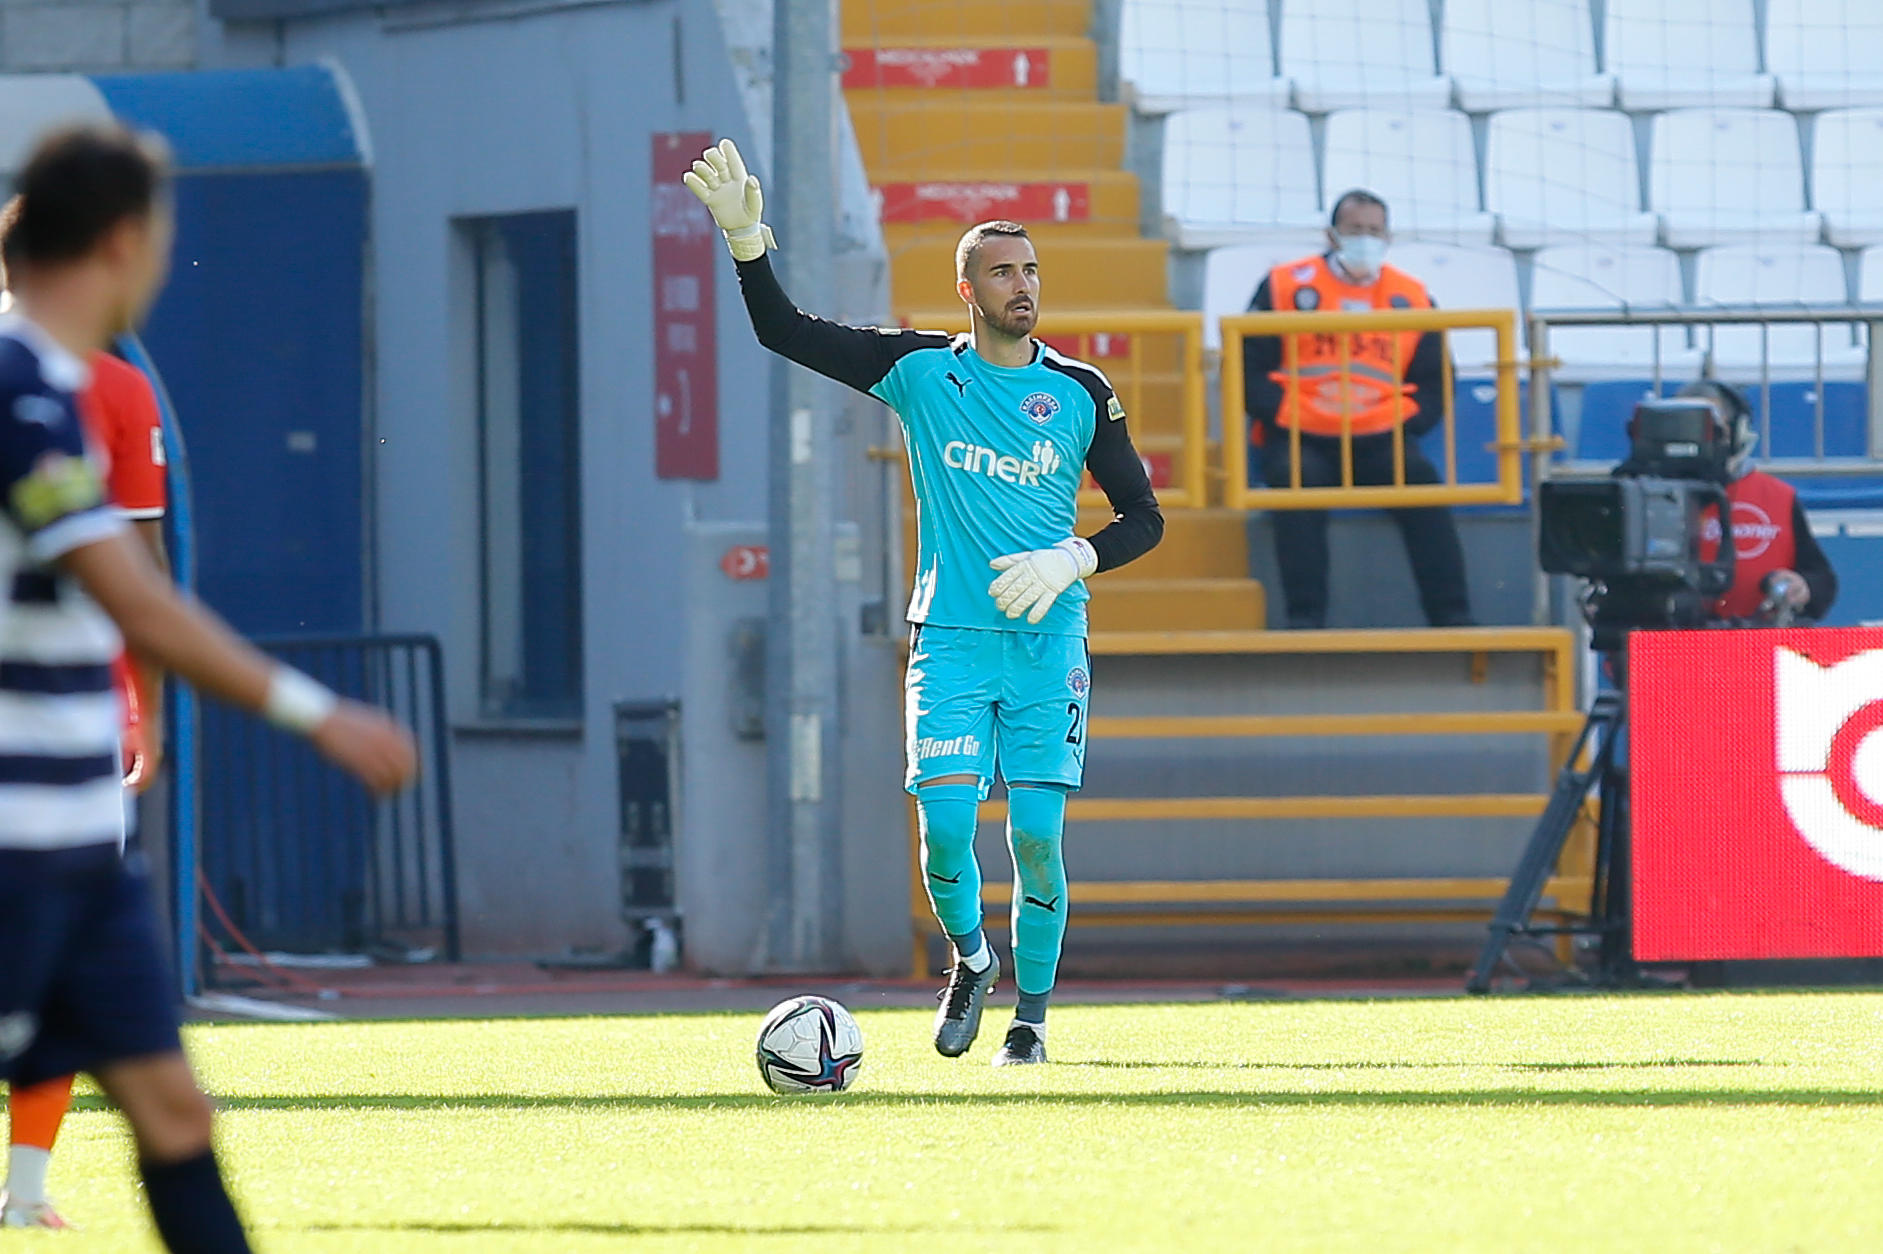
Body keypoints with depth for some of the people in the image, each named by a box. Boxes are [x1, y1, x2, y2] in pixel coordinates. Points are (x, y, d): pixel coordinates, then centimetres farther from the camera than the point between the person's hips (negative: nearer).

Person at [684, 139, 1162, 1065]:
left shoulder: (1080, 392, 3)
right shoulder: (918, 370, 3)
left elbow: (1143, 517, 8)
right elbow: (783, 331, 1)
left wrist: (1069, 562, -10)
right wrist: (745, 238, -13)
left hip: (1049, 640, 0)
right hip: (950, 636, 0)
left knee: (1036, 834, -6)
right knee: (945, 824, -13)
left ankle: (1032, 1016, 11)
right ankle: (970, 959, 16)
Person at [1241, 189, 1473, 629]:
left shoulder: (1411, 297, 14)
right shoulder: (1286, 286, 6)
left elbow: (1434, 382, 15)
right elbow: (1249, 367, 3)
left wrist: (1401, 425, -4)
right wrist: (1284, 416, -12)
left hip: (1378, 441, 2)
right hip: (1302, 438, -2)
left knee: (1420, 479, -26)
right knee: (1297, 478, -33)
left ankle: (1450, 615, -24)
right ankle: (1305, 616, -33)